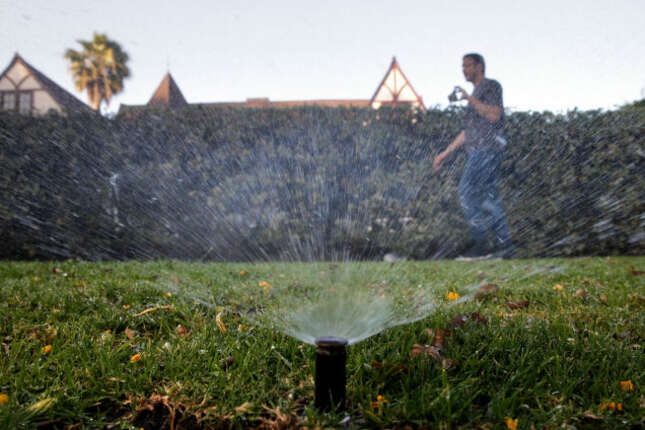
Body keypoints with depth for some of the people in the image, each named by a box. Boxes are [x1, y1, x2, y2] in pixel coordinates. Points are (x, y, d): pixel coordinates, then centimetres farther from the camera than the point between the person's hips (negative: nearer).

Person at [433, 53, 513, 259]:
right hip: (479, 152, 9)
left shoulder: (492, 86, 1)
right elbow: (467, 132, 27)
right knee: (489, 198, 5)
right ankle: (504, 244, 7)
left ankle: (480, 243, -12)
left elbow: (494, 115, -17)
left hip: (487, 148, -9)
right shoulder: (476, 95, 27)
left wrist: (469, 98, -16)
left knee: (467, 194, -14)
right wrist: (445, 153, 24)